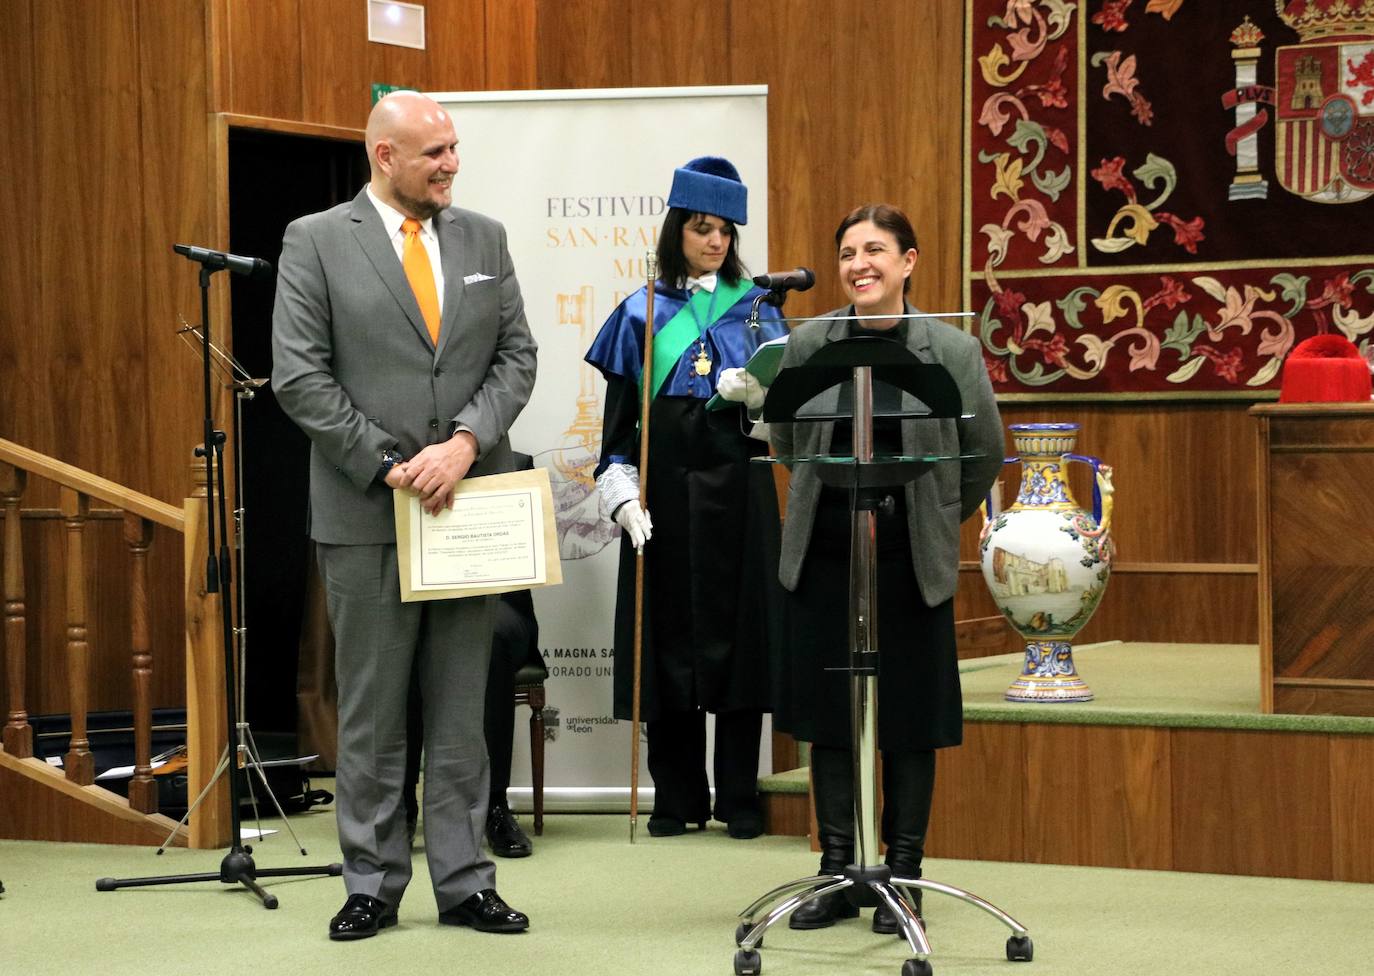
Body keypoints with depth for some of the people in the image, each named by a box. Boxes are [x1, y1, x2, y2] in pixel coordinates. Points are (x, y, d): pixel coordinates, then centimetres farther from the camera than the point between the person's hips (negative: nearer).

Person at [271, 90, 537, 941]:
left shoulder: (484, 238, 10)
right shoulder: (316, 241, -2)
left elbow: (517, 355, 6)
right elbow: (300, 378, -7)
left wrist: (466, 443, -11)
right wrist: (391, 467, -12)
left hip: (469, 506, 3)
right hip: (367, 513, -3)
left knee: (461, 710, 8)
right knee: (371, 712, 3)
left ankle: (465, 882, 14)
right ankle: (373, 886, 12)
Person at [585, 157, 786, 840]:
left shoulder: (755, 307, 9)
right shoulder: (642, 314, 8)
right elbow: (620, 418, 6)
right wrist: (623, 497, -6)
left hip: (736, 487, 0)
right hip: (663, 493, 0)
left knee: (736, 631, 0)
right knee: (668, 637, 2)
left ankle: (739, 798, 7)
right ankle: (678, 797, 10)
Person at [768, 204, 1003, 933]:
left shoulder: (951, 350, -5)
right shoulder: (808, 344, -2)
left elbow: (985, 453, 5)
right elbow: (784, 439, 13)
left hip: (912, 559, -2)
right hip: (823, 554, 2)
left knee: (911, 718, 4)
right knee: (828, 712, 6)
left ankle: (904, 874, 14)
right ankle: (837, 871, 17)